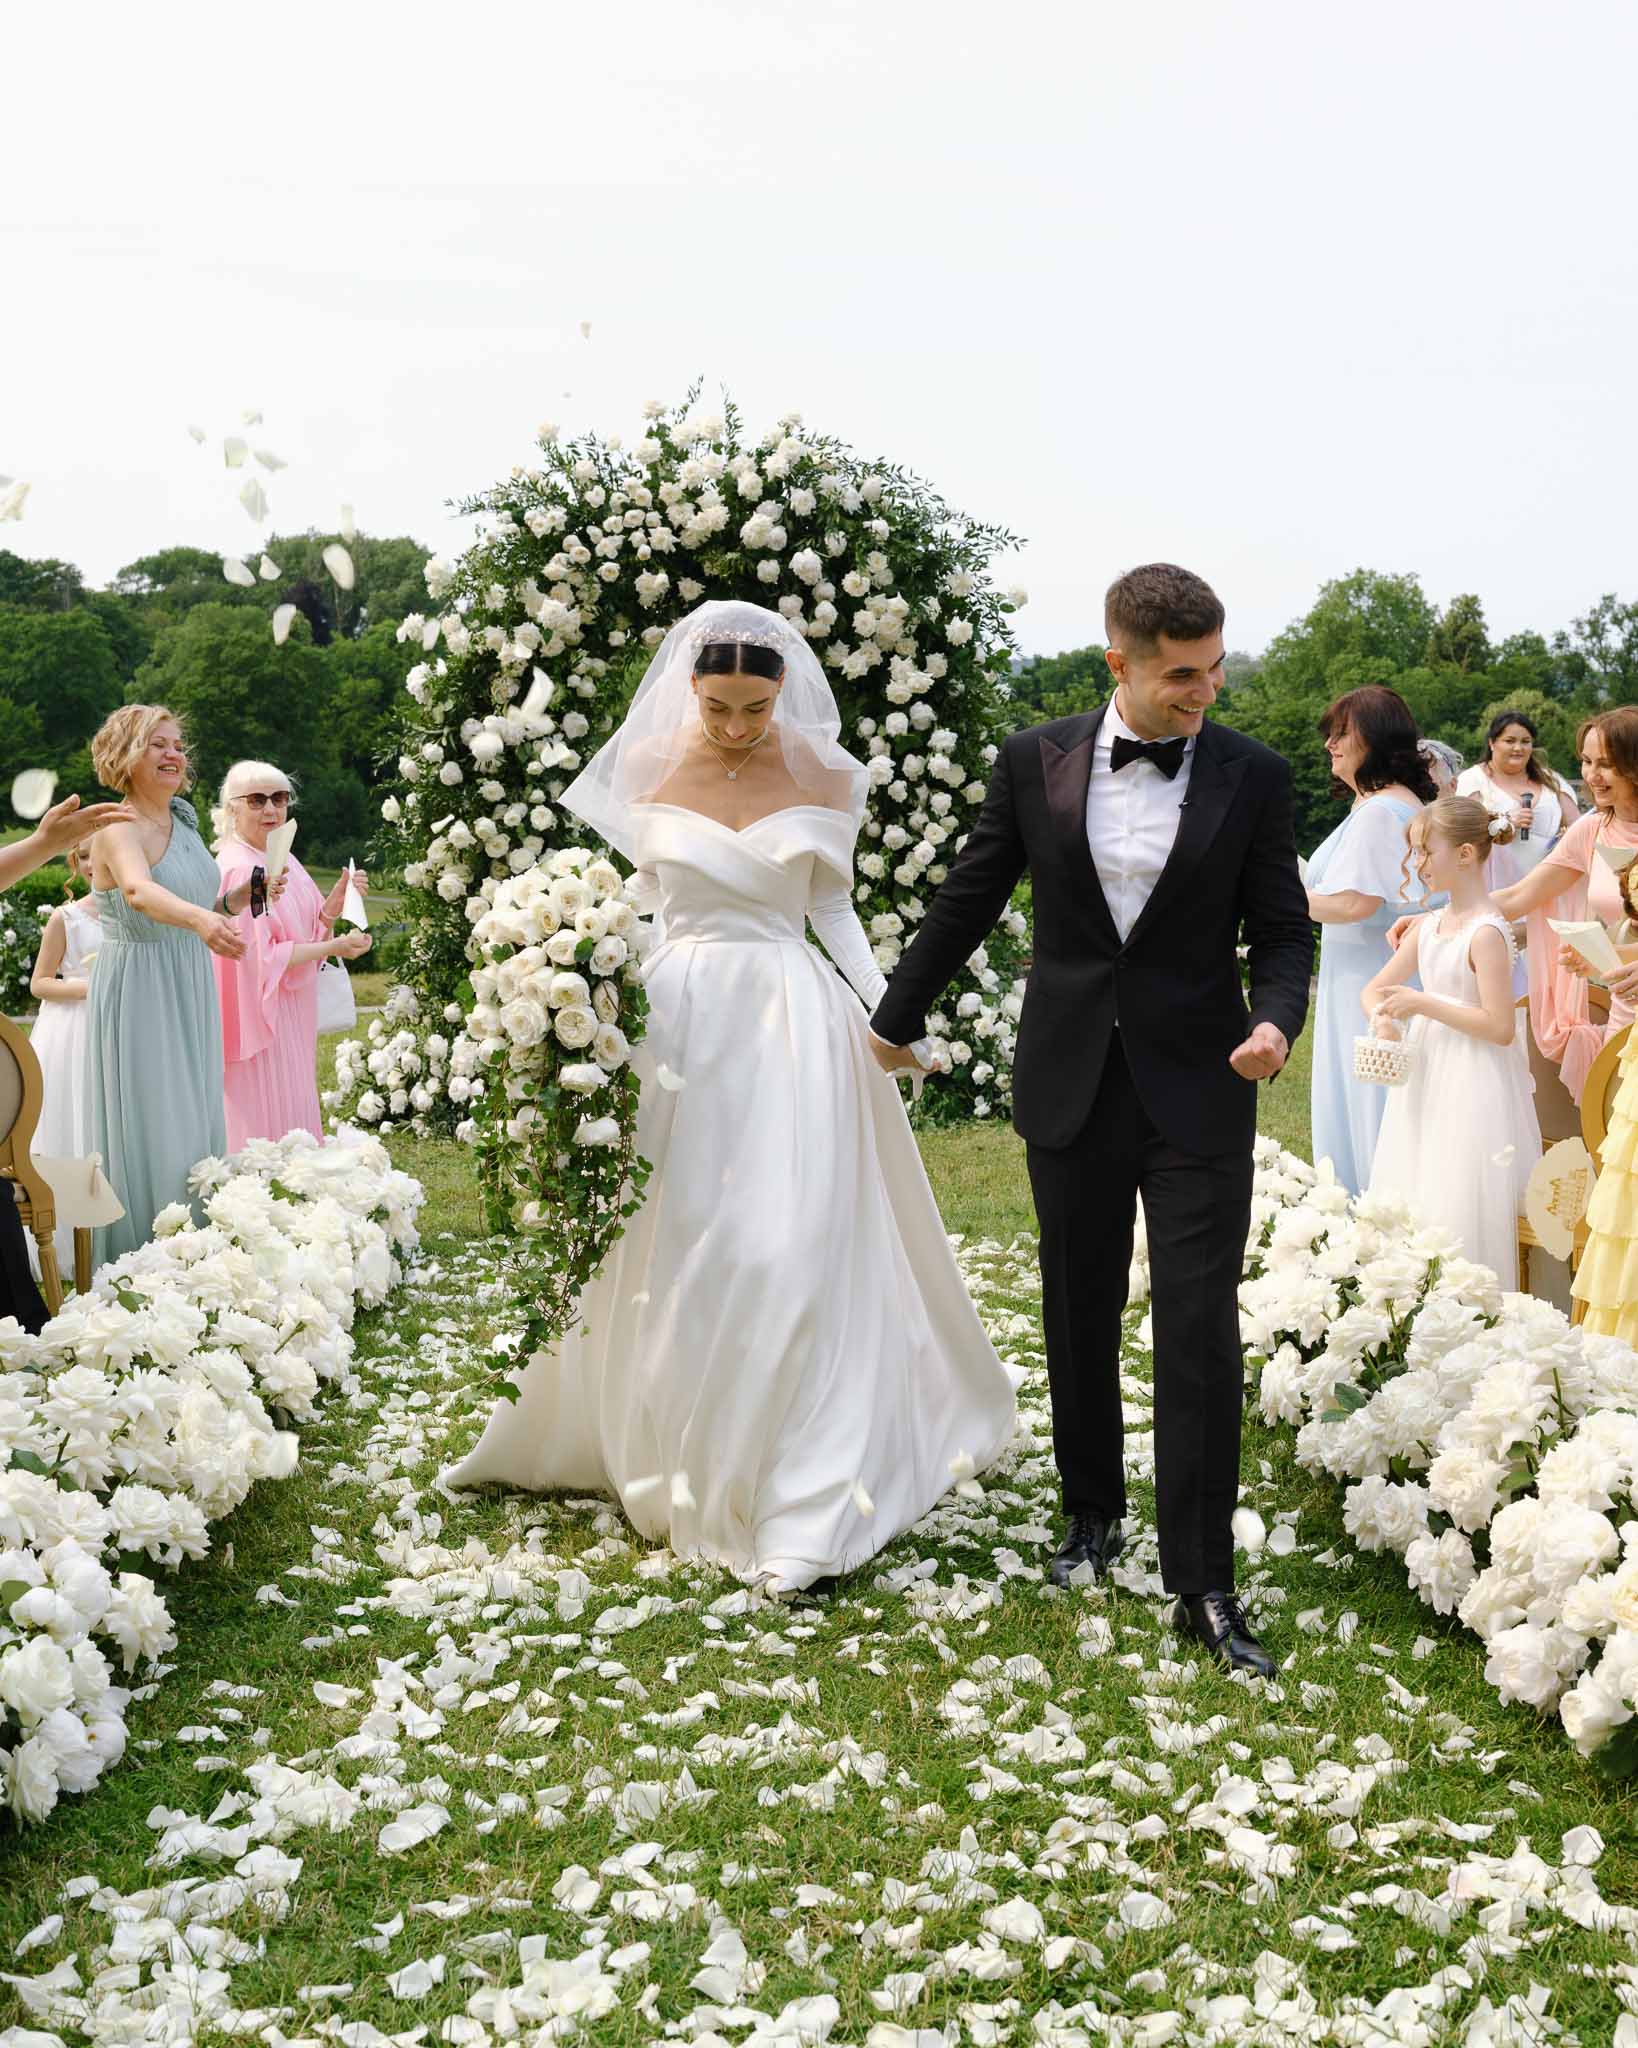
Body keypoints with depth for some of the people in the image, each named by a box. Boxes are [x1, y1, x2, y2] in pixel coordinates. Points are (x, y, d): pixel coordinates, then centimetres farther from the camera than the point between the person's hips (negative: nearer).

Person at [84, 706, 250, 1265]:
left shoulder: (183, 823, 10)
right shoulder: (120, 830, -15)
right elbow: (139, 891, -39)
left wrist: (233, 902, 1)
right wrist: (202, 918, -56)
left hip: (191, 996, 8)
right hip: (139, 995, -8)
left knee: (194, 1130, 11)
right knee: (147, 1130, -4)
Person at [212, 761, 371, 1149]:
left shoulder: (283, 860, 9)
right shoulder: (239, 870, -18)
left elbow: (302, 931, 14)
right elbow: (260, 955, -21)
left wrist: (332, 907, -5)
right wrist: (332, 947, -19)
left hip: (292, 1021, 9)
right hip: (261, 1016, -9)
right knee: (268, 1126, -4)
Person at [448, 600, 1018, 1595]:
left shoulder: (824, 776, 1)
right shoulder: (648, 766, 2)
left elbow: (833, 906, 6)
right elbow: (621, 895, 9)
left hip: (792, 1022, -1)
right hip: (678, 1019, 2)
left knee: (793, 1249, -6)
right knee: (670, 1249, 8)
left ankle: (801, 1509, -2)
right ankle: (680, 1459, 28)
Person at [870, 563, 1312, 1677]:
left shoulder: (1253, 775, -4)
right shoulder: (1037, 760, -2)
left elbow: (1283, 929, 2)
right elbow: (969, 901, 9)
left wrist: (1277, 1017, -19)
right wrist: (898, 1019, 17)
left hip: (1200, 1089, -2)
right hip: (1072, 1083, 2)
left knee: (1201, 1334, -4)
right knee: (1081, 1320, 14)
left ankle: (1203, 1584, 4)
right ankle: (1095, 1516, 34)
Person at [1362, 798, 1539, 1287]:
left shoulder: (1486, 933, -16)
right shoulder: (1426, 926, 8)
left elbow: (1501, 1028, -20)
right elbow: (1374, 989, 15)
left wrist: (1424, 1004, -18)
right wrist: (1383, 1017, -8)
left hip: (1471, 1089, -8)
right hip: (1426, 1080, 8)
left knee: (1460, 1212, -5)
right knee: (1412, 1209, 11)